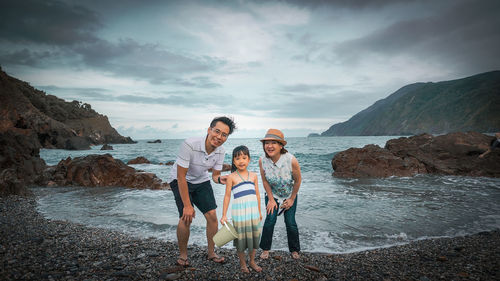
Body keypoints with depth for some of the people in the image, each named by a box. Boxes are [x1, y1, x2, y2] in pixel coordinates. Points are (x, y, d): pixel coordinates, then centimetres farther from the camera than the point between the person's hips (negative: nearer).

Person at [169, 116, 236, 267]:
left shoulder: (220, 151, -15)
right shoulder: (189, 145, -33)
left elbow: (214, 175, -4)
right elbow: (181, 176, -28)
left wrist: (220, 179, -31)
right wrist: (187, 205, -26)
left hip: (201, 181, 5)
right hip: (180, 181, -5)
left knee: (212, 216, -3)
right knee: (186, 217, -18)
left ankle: (211, 253, 17)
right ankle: (182, 254, 6)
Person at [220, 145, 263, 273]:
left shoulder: (253, 175, 6)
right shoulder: (231, 177, -4)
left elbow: (257, 194, 12)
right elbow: (227, 196, -2)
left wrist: (259, 212, 14)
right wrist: (224, 215, -3)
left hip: (253, 211, 3)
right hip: (239, 212, -3)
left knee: (254, 236, 11)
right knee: (240, 238, 6)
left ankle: (252, 261, 31)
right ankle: (242, 262, 27)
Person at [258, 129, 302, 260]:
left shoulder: (291, 160, -31)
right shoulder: (262, 161, -23)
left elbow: (298, 180, -15)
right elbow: (265, 181, -8)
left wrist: (291, 199, -7)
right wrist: (271, 200, -6)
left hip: (290, 195, -1)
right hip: (272, 195, 1)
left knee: (290, 222, 0)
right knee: (270, 219, -7)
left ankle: (294, 249, 23)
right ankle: (265, 249, 13)